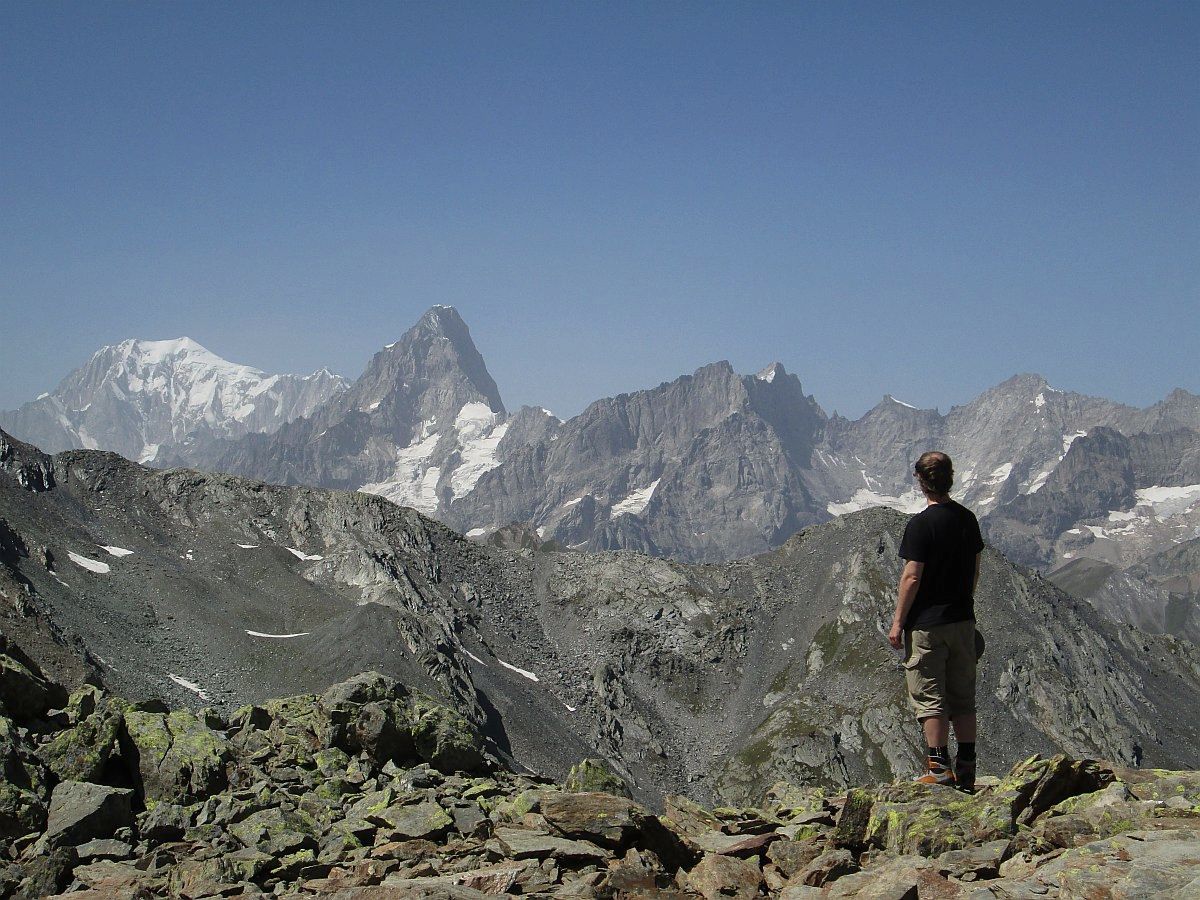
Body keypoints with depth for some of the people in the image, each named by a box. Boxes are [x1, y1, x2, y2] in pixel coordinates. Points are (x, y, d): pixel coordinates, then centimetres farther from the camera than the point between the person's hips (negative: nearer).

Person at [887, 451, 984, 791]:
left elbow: (912, 577, -16)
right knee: (963, 699, 11)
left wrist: (898, 622, -9)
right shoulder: (968, 519, 5)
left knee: (930, 699, 0)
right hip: (963, 620, 6)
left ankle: (939, 769, -1)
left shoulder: (921, 524, -15)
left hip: (927, 623, -6)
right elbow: (975, 571, 13)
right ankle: (966, 770, 14)